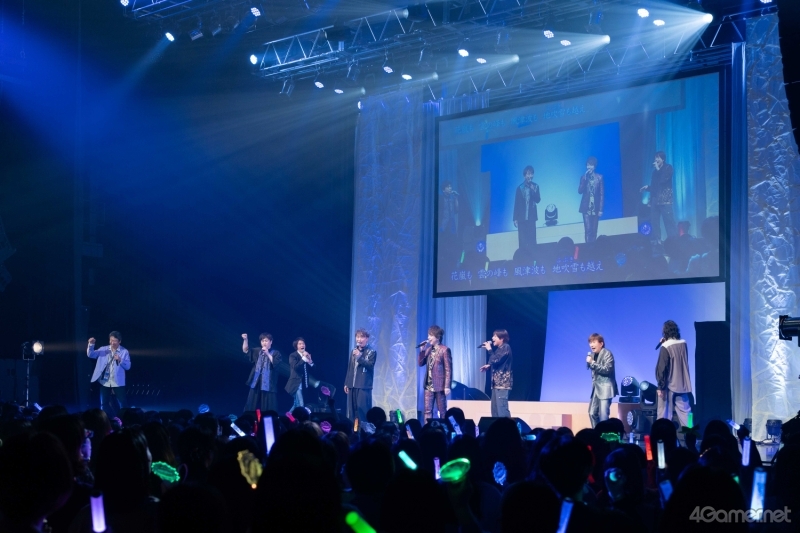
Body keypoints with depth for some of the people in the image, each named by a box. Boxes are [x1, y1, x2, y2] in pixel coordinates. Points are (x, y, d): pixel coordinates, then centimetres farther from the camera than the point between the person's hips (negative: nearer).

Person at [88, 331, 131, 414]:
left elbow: (128, 366, -4)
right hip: (105, 381, 2)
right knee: (104, 404, 8)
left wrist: (120, 360, -21)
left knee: (123, 404, 1)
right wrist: (91, 344, -19)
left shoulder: (124, 352, -1)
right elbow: (91, 354, -2)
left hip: (118, 382, -2)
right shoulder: (103, 349, 5)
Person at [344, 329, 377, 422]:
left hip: (364, 386, -6)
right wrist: (346, 383, 16)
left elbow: (370, 365, -15)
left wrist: (359, 356, -22)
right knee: (352, 410, 5)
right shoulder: (354, 351, 16)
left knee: (363, 410, -11)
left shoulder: (371, 351, -1)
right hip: (352, 385, 6)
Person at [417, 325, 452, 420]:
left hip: (439, 385, -6)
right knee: (427, 410, 4)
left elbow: (448, 369, -10)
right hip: (428, 385, 6)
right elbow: (420, 363, 12)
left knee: (442, 411, 3)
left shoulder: (445, 350, -8)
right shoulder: (428, 349, 11)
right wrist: (422, 351, -2)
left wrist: (447, 386, -15)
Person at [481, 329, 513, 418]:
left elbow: (496, 361, -18)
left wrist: (489, 349, -6)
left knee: (502, 408, -15)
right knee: (495, 408, 10)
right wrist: (488, 366, 10)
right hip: (496, 382, 10)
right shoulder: (500, 348, 18)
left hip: (502, 382, -10)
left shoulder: (506, 347, -10)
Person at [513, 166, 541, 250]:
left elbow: (538, 200, -2)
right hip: (521, 217, 0)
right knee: (522, 240, -3)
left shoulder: (535, 186, 8)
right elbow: (516, 204, 4)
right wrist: (515, 219, -1)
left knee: (532, 239, -6)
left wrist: (533, 190, -19)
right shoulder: (520, 188, 5)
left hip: (531, 217, 0)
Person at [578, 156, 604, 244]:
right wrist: (584, 178, -15)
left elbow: (602, 194, 1)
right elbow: (580, 191, -7)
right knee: (588, 229, -8)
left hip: (595, 207, 0)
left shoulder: (599, 177, 1)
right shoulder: (583, 177, 4)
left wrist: (601, 209, -4)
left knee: (594, 230, 4)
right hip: (586, 207, 0)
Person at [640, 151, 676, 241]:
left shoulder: (668, 168, 1)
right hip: (655, 199, 6)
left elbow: (663, 180, -15)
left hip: (665, 199, -6)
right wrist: (647, 187, 4)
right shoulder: (655, 170, 17)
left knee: (669, 221, -10)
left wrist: (658, 169, -6)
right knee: (654, 222, 2)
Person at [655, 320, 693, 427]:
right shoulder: (683, 344, 4)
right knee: (684, 411, 7)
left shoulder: (665, 347, -15)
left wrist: (661, 387, -11)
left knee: (664, 414, 2)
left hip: (669, 385, -5)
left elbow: (662, 368, -17)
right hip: (683, 384, 5)